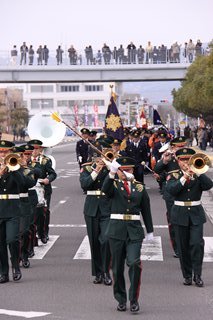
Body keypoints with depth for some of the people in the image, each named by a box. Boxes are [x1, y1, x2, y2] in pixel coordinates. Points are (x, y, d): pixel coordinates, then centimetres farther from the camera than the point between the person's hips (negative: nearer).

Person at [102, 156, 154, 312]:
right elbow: (105, 189, -22)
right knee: (117, 266, 6)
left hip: (135, 231, 0)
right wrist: (112, 173, -38)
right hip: (116, 230, 0)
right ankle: (121, 300, 19)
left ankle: (134, 299, -2)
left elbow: (146, 210, 13)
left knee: (134, 263, -14)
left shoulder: (140, 187, 9)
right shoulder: (114, 185, 4)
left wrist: (150, 231, 11)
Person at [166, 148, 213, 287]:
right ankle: (187, 275, 15)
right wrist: (185, 177, -20)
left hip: (196, 214, 0)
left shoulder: (198, 175, 7)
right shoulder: (174, 175, 5)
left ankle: (197, 275, -1)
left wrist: (197, 172, -20)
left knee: (197, 244, -11)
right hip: (180, 215, 0)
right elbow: (171, 190, -15)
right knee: (183, 247, 4)